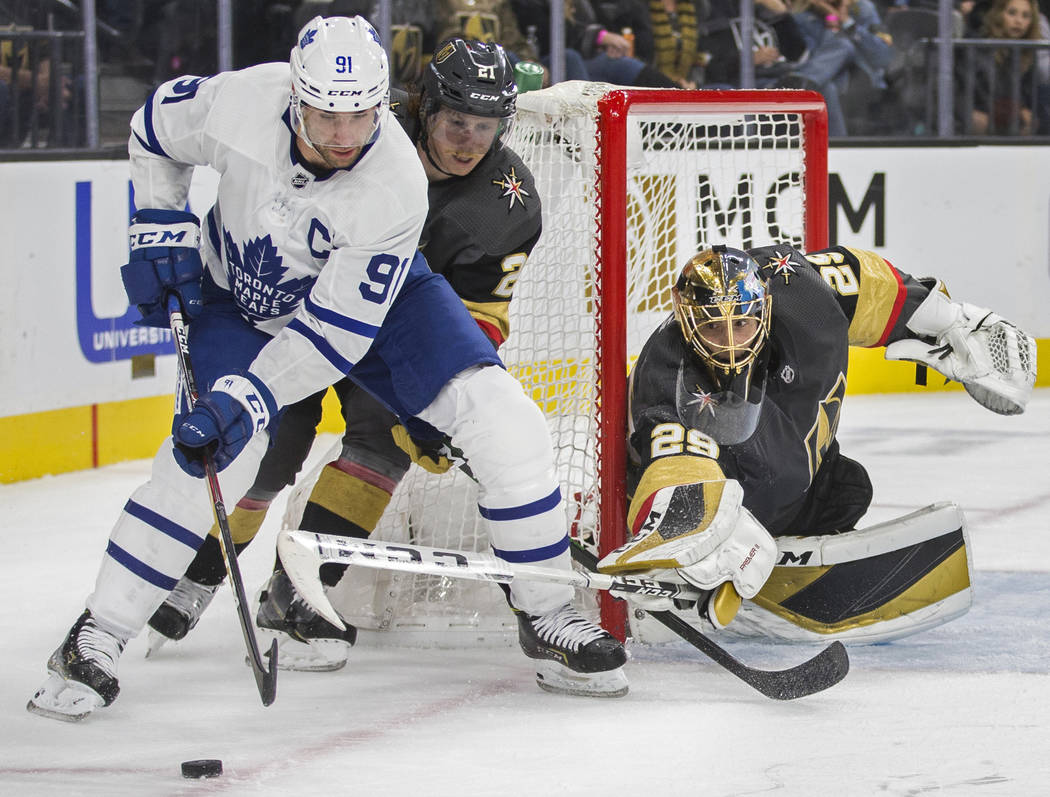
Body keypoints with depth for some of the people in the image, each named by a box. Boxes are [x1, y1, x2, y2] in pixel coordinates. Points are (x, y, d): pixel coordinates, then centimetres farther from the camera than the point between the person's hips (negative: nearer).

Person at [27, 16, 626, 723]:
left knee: (503, 420, -17)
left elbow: (339, 328, -31)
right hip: (240, 292, 0)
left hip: (369, 292, 0)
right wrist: (162, 231, -11)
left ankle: (549, 617, -2)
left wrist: (250, 397, -37)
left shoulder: (397, 186, -33)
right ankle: (95, 642, -12)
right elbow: (157, 129, -5)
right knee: (215, 452, -23)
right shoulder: (239, 103, -30)